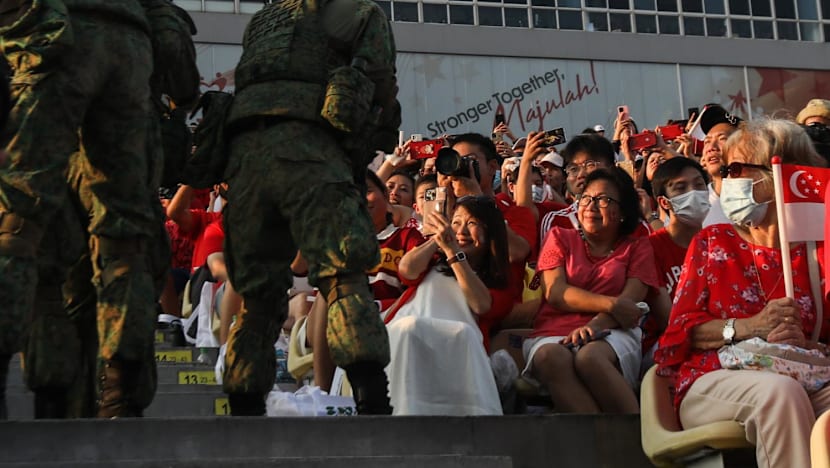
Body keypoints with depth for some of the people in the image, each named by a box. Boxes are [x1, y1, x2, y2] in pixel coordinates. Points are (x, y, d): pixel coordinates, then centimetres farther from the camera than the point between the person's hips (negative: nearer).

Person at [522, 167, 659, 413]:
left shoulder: (637, 246, 20)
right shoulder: (560, 237, 21)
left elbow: (631, 300, 2)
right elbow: (555, 292, 4)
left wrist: (594, 326, -19)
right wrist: (611, 304, -9)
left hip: (611, 334, -1)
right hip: (553, 334, 1)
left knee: (589, 356, -39)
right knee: (551, 356, -38)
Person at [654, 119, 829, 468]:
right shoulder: (712, 242, 15)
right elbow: (681, 328, 6)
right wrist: (749, 327, -10)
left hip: (798, 379, 1)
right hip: (711, 382, 0)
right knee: (779, 391, -36)